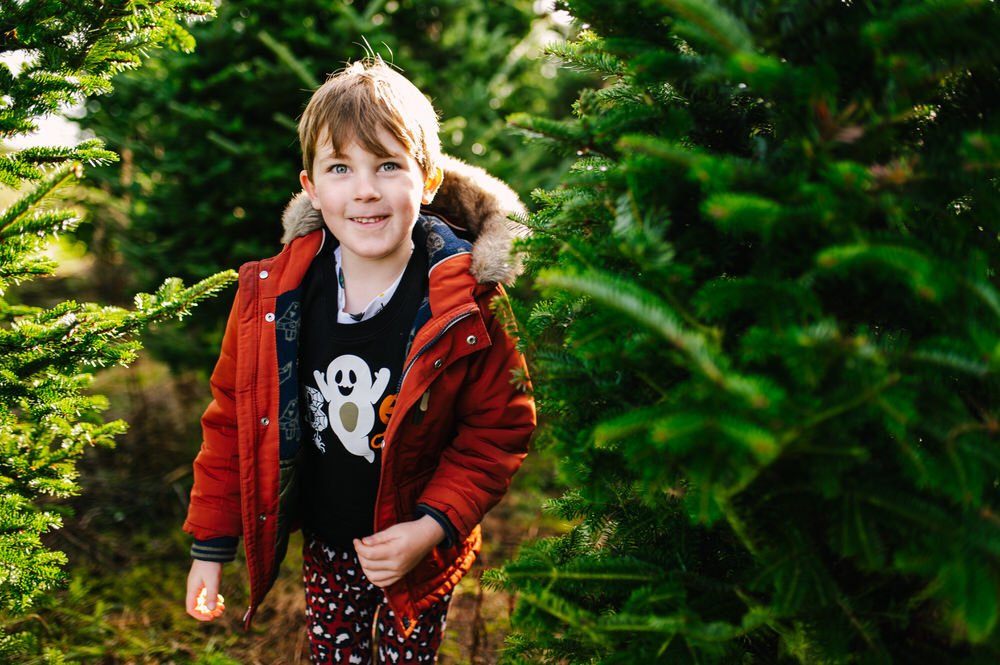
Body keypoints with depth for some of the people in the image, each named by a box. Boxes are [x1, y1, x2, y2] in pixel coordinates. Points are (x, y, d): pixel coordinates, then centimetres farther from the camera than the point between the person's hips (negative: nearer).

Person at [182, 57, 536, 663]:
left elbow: (501, 429, -13)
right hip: (326, 542, 2)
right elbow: (232, 418, -3)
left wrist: (431, 529, -23)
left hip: (418, 551, -2)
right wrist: (211, 544, -1)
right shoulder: (271, 295, -13)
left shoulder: (468, 305, -21)